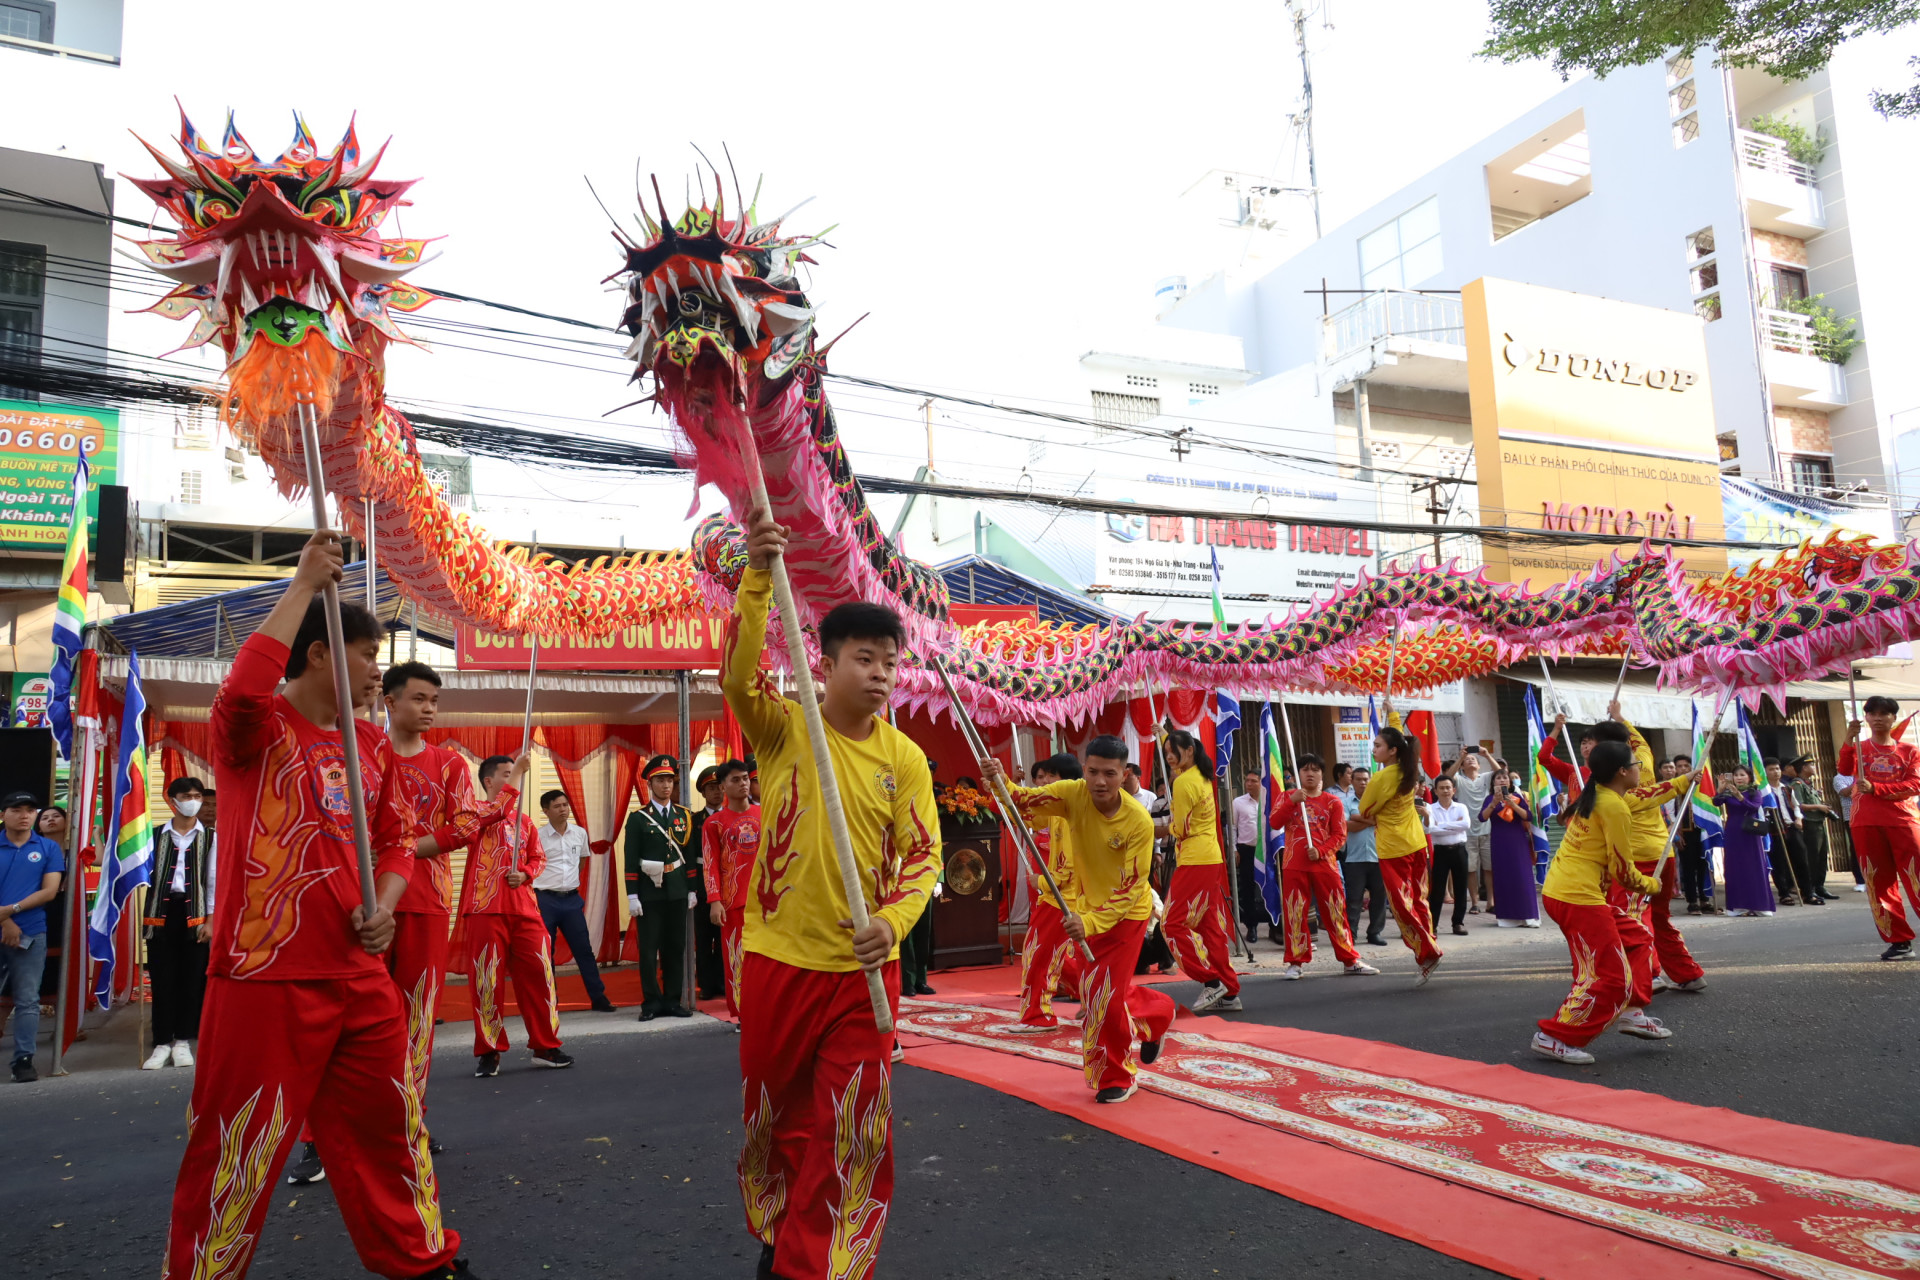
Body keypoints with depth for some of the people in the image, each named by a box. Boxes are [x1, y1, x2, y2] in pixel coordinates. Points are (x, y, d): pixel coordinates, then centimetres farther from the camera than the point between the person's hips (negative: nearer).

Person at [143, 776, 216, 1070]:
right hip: (161, 912, 1)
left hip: (194, 913, -1)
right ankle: (162, 1043, 9)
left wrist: (210, 920, -3)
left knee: (191, 978, 2)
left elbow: (213, 881, 3)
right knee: (162, 979, 1)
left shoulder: (209, 838, 6)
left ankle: (183, 1041, 13)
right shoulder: (156, 835, 9)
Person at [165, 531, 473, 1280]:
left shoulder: (372, 745, 12)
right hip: (265, 978, -6)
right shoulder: (257, 727, -7)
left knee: (387, 1128, 18)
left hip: (361, 974, 7)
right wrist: (305, 583, -22)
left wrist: (383, 907, -2)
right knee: (239, 1153, 2)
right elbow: (243, 688, -31)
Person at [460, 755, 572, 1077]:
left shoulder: (524, 820, 17)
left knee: (537, 974, 3)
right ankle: (488, 1051, 11)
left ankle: (546, 1046, 11)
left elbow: (538, 857, 21)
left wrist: (525, 874, 0)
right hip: (486, 908, -5)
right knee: (487, 979, -1)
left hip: (524, 908, 5)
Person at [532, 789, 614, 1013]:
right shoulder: (537, 836, -9)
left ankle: (598, 997, 11)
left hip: (572, 899, 3)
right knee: (544, 952, 4)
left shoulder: (580, 833, 3)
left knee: (583, 948, 5)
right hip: (545, 900, -3)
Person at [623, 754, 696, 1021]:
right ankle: (651, 1003, 8)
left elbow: (692, 855, 11)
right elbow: (631, 860, -4)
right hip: (649, 894, -3)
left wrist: (692, 890, 7)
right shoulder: (638, 818, -1)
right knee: (649, 950, 0)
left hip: (677, 893, 3)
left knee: (676, 949, 6)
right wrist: (632, 896, -9)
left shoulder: (685, 816, 9)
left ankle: (672, 1001, 14)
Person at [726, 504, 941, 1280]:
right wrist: (757, 575, -37)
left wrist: (893, 921, -24)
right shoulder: (784, 729, -6)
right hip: (777, 958, 0)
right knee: (775, 1115, 17)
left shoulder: (905, 758, -1)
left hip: (864, 967, 1)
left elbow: (923, 854, -4)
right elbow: (738, 675, -25)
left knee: (852, 1127, 3)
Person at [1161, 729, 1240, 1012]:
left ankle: (1211, 982, -8)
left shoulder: (1184, 782, -14)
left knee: (1175, 923, -7)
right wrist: (1165, 735, 43)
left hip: (1194, 862, -9)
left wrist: (1167, 826, 8)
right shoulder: (1202, 776, 13)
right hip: (1212, 859, 10)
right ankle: (1229, 993, 11)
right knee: (1211, 925, 10)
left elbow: (1181, 829, -12)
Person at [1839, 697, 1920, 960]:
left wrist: (1875, 788, -15)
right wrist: (1848, 741, -23)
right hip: (1866, 824, 1)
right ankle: (1899, 941, 7)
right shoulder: (1858, 747, 13)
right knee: (1879, 883, 1)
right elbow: (1845, 770, -8)